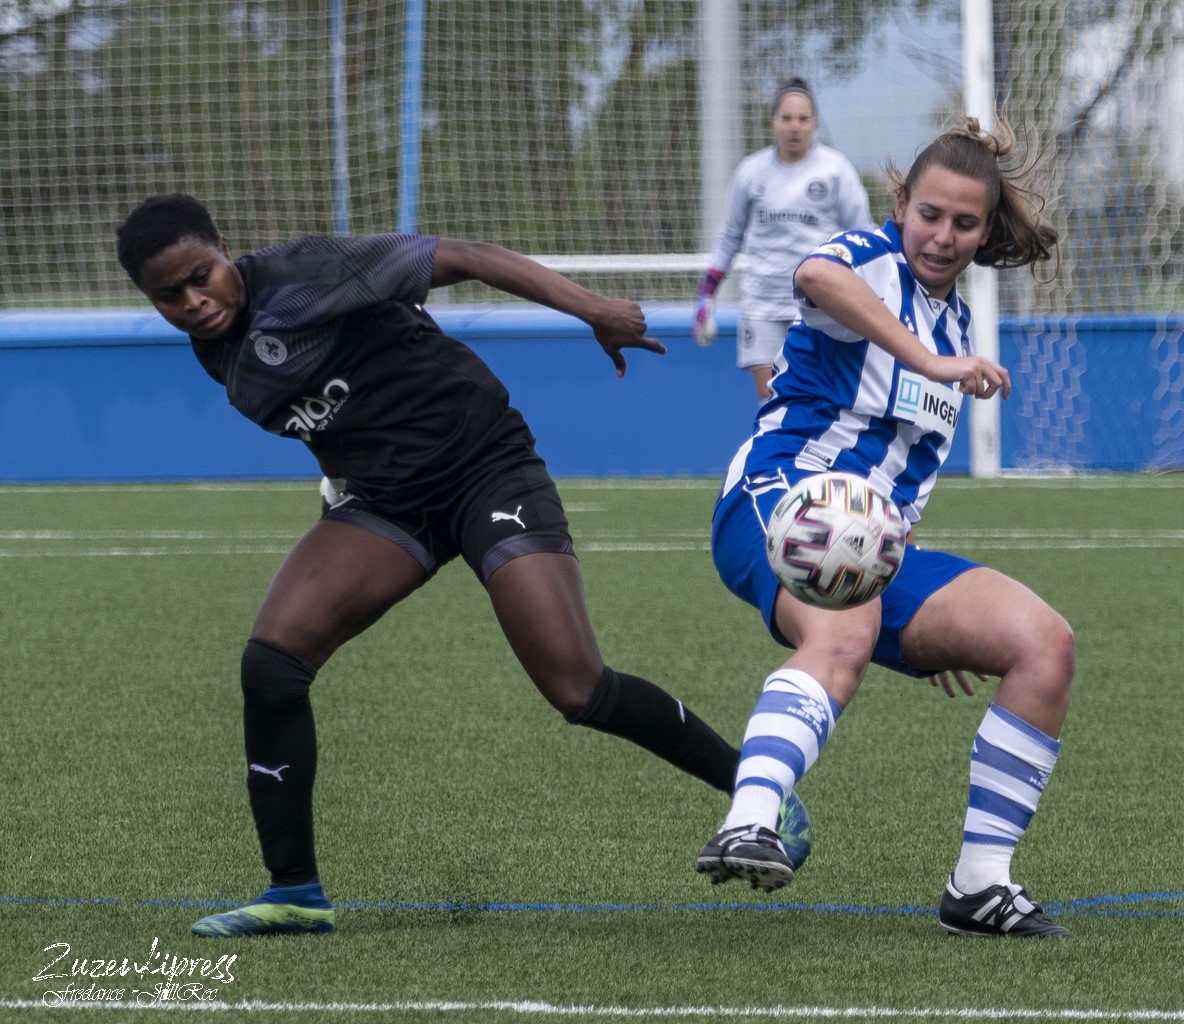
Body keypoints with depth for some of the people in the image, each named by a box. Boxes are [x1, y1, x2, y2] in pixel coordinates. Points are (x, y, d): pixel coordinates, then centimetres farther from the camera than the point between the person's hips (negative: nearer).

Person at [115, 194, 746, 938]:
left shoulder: (303, 277, -19)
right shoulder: (222, 356, 4)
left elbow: (466, 259, -20)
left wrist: (592, 308, -26)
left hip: (488, 472, -6)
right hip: (386, 504, 6)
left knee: (580, 690, -16)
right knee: (271, 660, -14)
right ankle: (296, 892, -4)